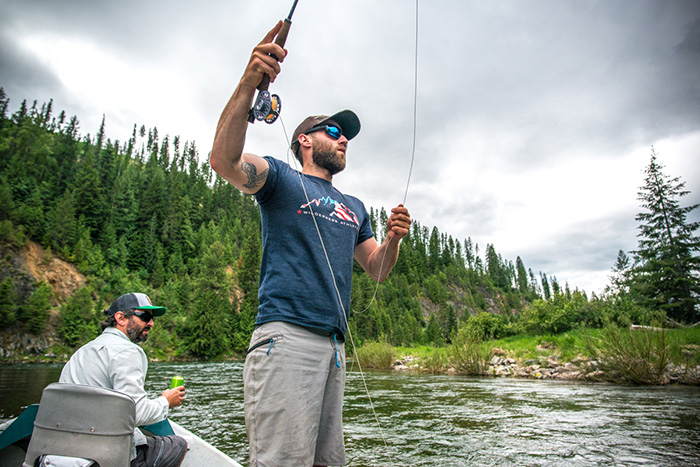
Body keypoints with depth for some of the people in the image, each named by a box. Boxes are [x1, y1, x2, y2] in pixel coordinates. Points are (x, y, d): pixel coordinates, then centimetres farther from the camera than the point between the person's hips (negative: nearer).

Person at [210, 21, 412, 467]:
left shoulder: (354, 207, 25)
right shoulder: (282, 177, 7)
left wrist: (394, 238, -1)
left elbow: (377, 270, 21)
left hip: (334, 344, 7)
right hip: (286, 335, -6)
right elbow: (224, 159, -13)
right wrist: (248, 84, -25)